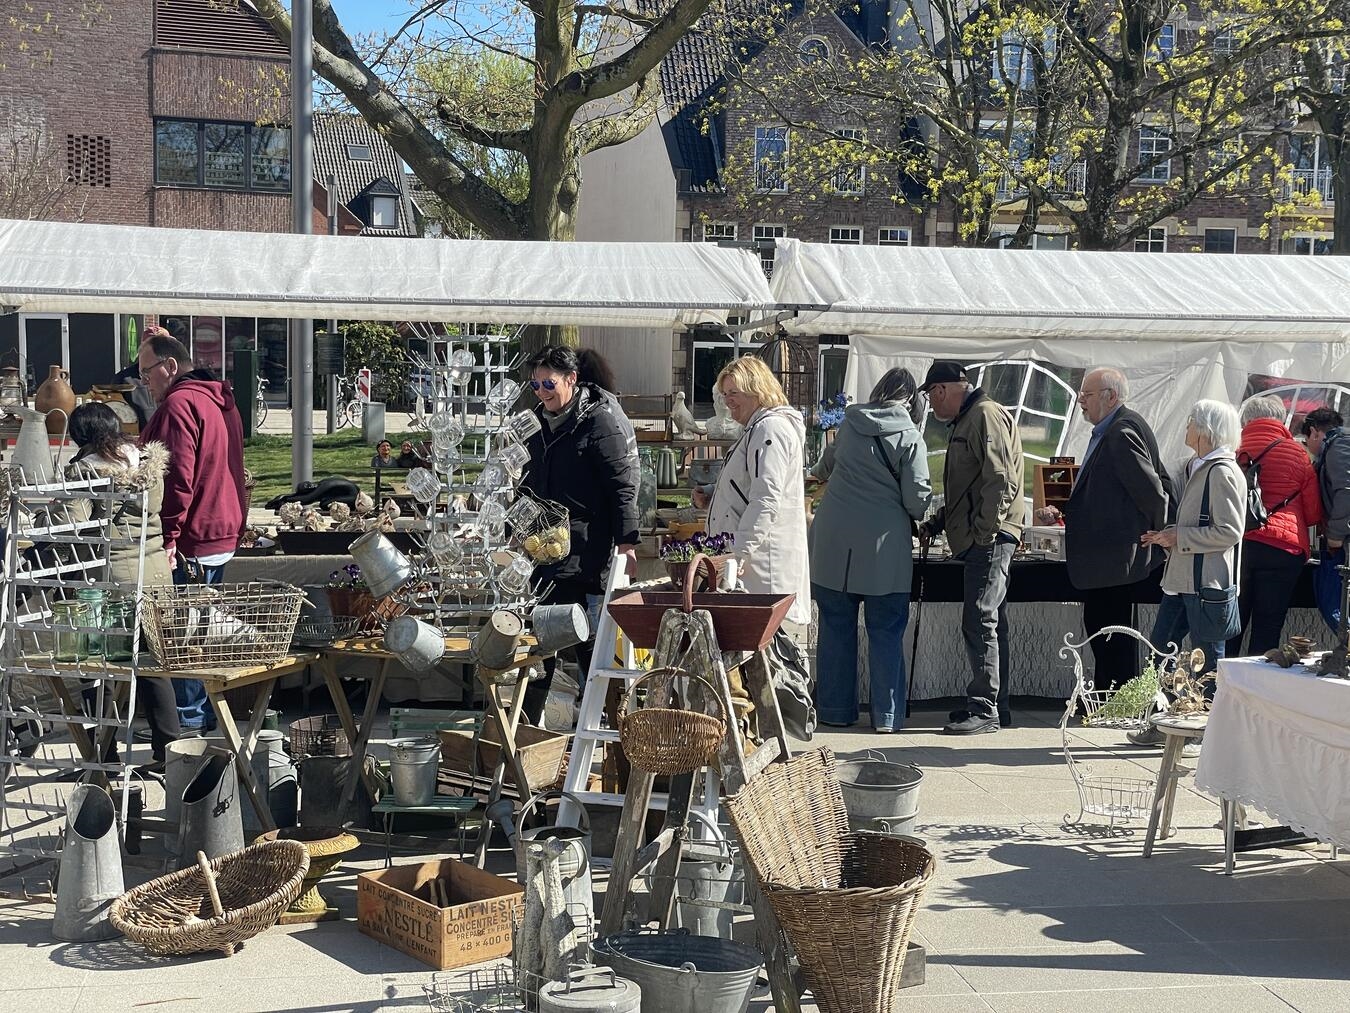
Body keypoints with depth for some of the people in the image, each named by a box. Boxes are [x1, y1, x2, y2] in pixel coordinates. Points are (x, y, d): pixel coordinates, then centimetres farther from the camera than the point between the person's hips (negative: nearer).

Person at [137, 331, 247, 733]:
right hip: (221, 535, 10)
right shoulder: (219, 400, 16)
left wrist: (167, 538, -21)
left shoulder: (178, 404, -15)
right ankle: (205, 713, 23)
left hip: (189, 544, -10)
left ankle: (188, 716, -1)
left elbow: (177, 478, -22)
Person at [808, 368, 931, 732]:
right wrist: (924, 513, 15)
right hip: (883, 544, -3)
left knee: (836, 627, 10)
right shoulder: (909, 437, -5)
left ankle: (835, 709, 16)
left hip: (834, 540, 3)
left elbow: (824, 468, 27)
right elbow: (917, 500, -8)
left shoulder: (850, 424, 8)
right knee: (886, 632, 5)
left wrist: (819, 473, 50)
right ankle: (887, 715, 8)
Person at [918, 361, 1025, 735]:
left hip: (990, 538, -11)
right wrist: (937, 522, 23)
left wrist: (985, 532, -21)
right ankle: (997, 706, 18)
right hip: (980, 539, 11)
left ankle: (984, 710, -10)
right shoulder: (967, 421, 23)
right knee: (991, 623, 12)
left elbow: (1002, 480, -20)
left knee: (980, 622, -12)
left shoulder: (987, 415, -10)